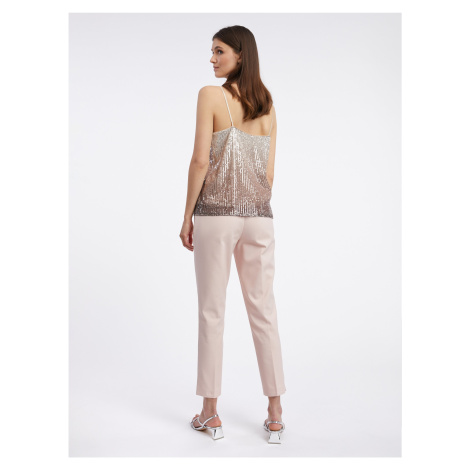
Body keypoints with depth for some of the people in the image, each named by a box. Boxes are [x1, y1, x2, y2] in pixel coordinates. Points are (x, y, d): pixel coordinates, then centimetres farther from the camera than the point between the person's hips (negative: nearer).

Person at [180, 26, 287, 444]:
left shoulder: (211, 95, -4)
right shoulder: (267, 104, 12)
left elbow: (201, 160, -11)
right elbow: (269, 171, 11)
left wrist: (187, 216, -3)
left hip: (216, 213, -5)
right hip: (259, 215, 5)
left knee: (212, 312, 4)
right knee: (263, 311, 8)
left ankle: (210, 414, 14)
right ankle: (275, 415, 15)